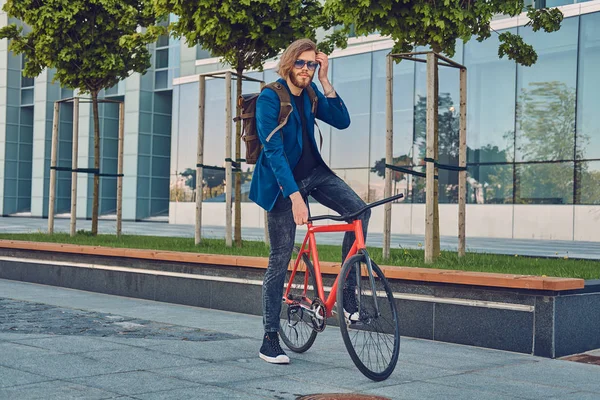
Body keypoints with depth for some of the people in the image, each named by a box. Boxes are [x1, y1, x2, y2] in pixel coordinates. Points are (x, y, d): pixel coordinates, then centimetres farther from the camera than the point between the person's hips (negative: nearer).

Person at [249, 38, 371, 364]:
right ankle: (269, 340, 7)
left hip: (313, 173, 6)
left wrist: (325, 81, -11)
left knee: (360, 210, -18)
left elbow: (342, 121, -3)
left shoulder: (310, 93, 4)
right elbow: (274, 151, -23)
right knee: (280, 260, -4)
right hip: (283, 183, -6)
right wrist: (295, 196, -31)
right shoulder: (269, 98, -16)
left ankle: (347, 293, -5)